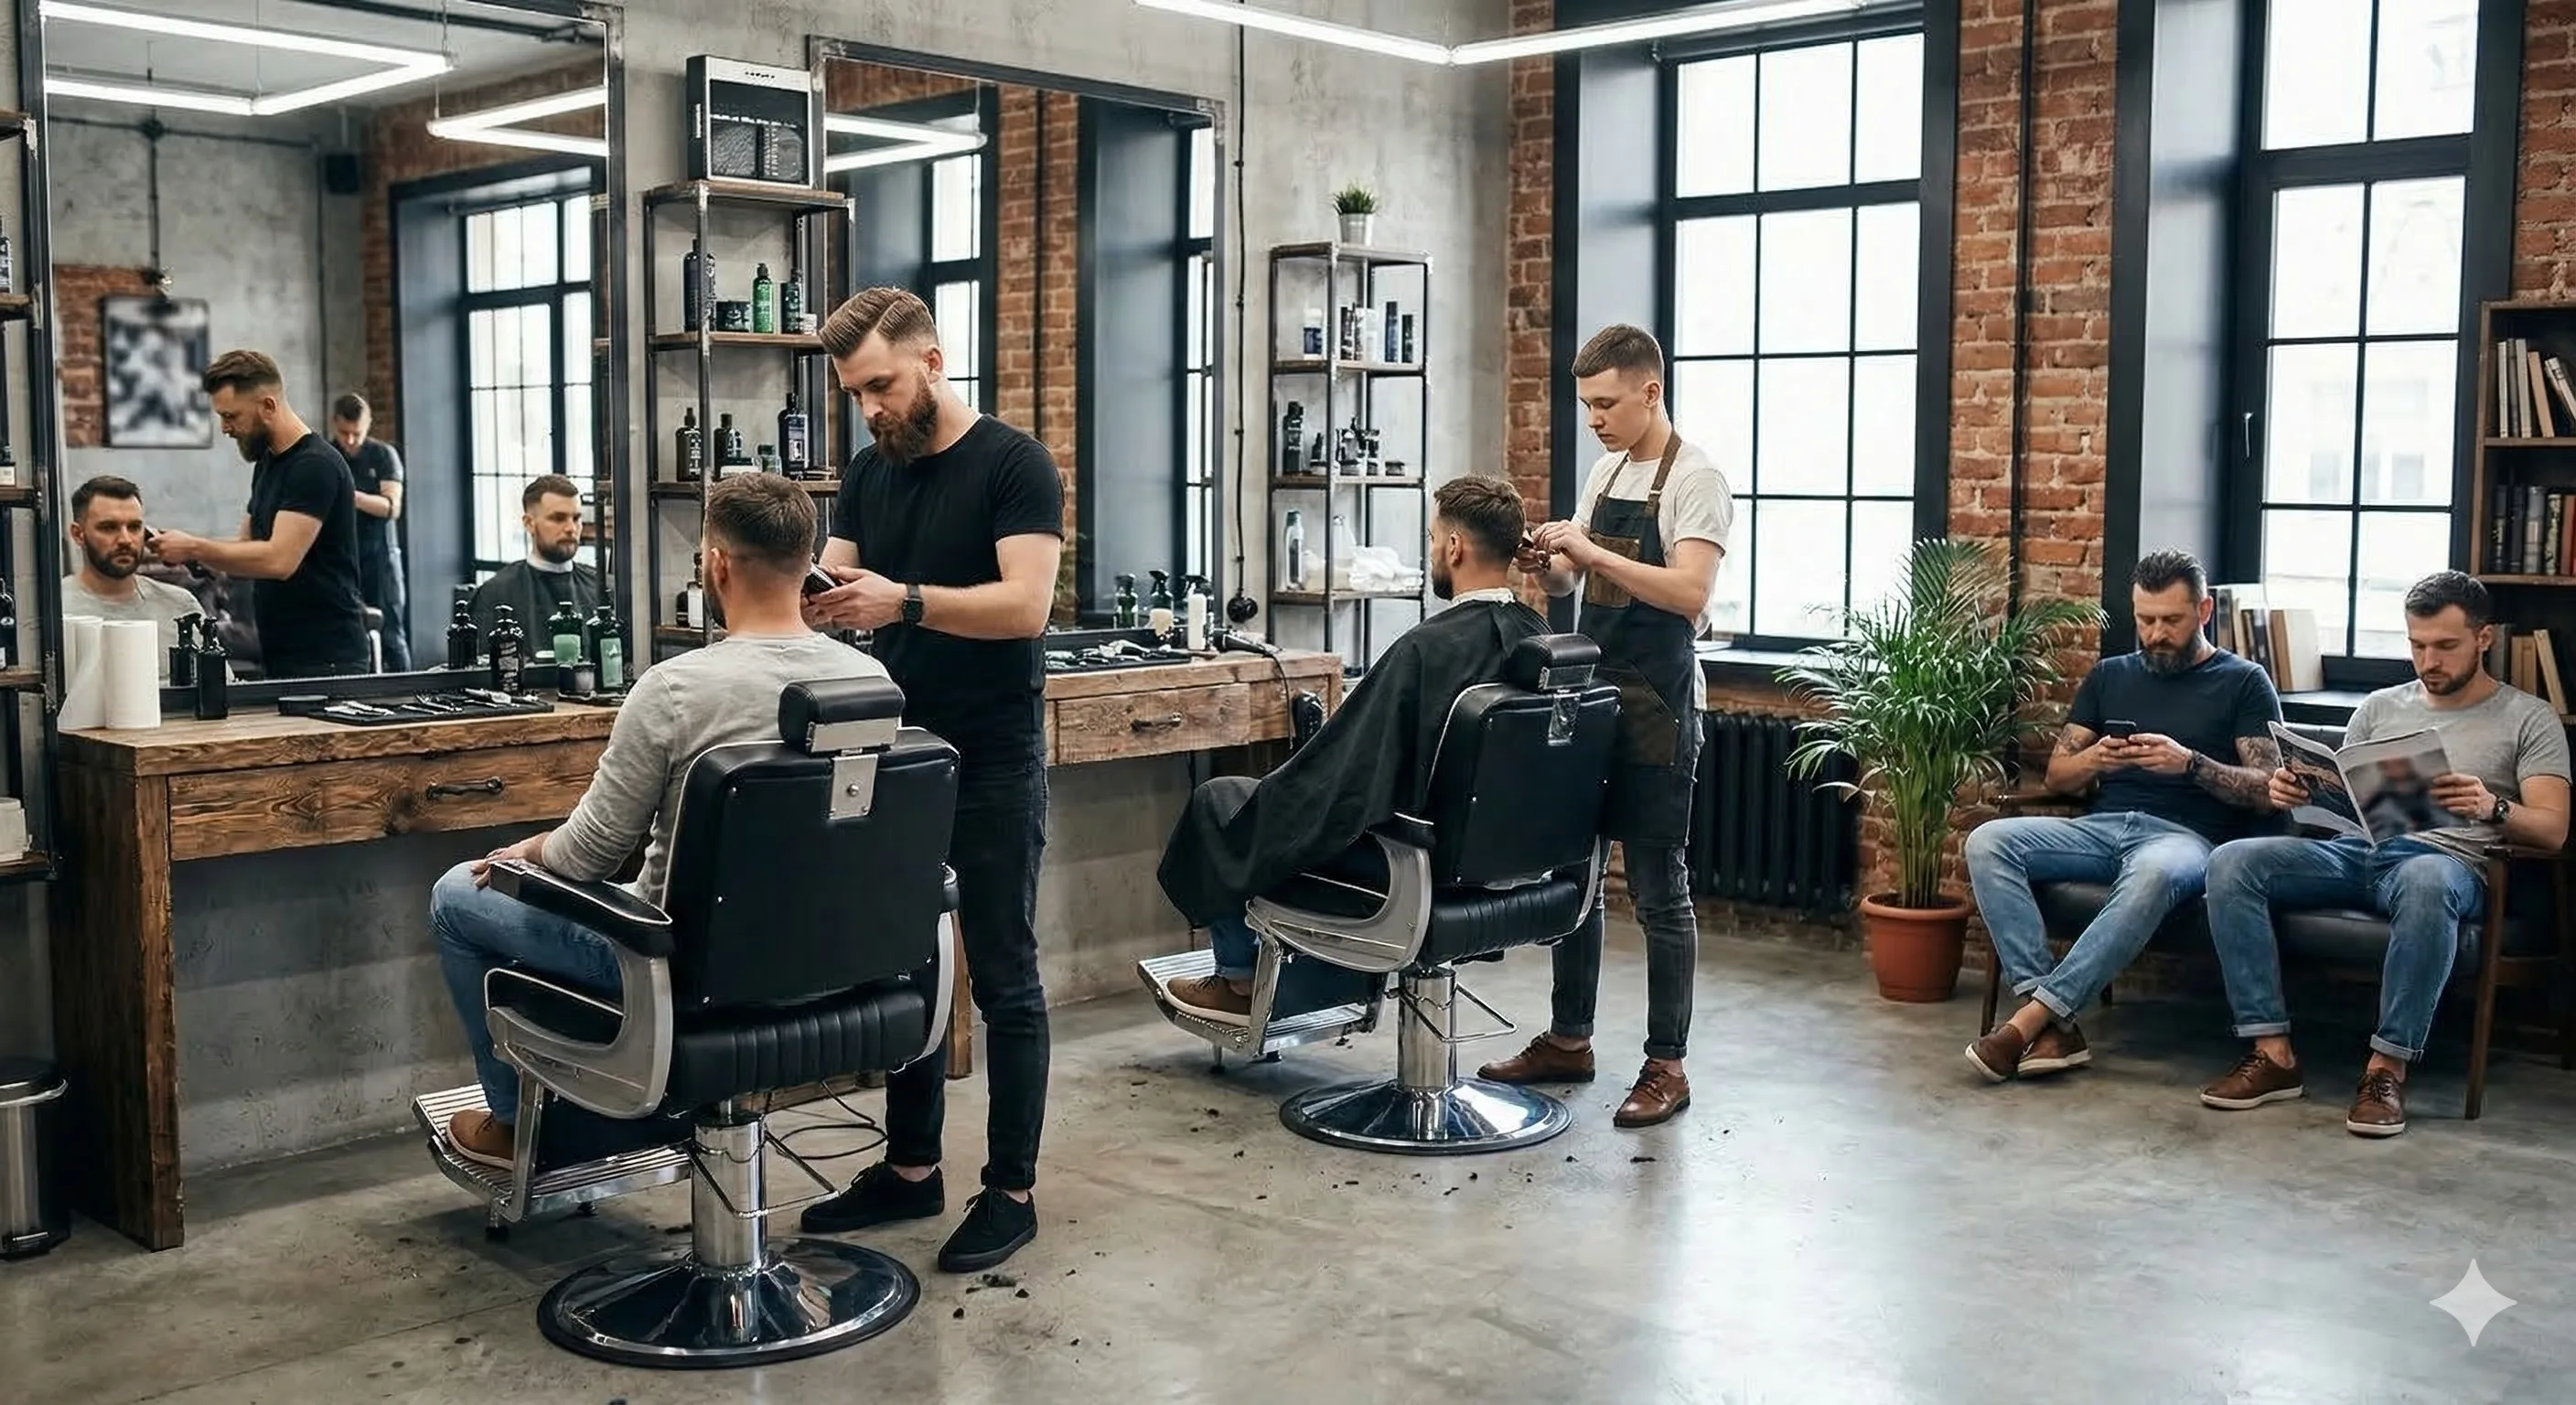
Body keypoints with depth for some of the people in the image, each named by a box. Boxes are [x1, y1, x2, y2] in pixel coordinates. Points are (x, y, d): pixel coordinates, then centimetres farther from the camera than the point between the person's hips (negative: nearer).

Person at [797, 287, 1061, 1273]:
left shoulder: (1014, 464, -10)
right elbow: (834, 580, 6)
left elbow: (1025, 604, -20)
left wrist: (903, 601, -32)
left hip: (992, 765, -7)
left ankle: (1011, 1192, 11)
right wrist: (810, 595, -18)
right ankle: (910, 1170, 26)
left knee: (1002, 979, 2)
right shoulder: (870, 471, 10)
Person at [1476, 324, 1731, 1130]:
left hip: (1655, 709, -8)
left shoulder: (1695, 480, -11)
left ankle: (1666, 1065, 8)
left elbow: (1690, 593, -23)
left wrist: (1591, 552, -26)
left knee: (1659, 892, -1)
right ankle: (1568, 1041, 26)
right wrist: (1548, 564, -5)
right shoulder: (1604, 471, 13)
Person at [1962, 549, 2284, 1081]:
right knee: (1988, 842, -25)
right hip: (2100, 827, 4)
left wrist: (2191, 764, -14)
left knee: (2153, 873, -42)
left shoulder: (2244, 683, 10)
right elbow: (2057, 776, 19)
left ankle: (2029, 1019, -39)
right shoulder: (2109, 676, 22)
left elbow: (2269, 792, 1)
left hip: (2186, 837, -4)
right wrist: (2093, 760, -4)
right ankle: (2056, 1026, -34)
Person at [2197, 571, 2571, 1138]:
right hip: (2354, 851, 4)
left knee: (2426, 881, -43)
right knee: (2232, 861, -23)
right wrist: (2296, 791, -5)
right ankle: (2274, 1055, -24)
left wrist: (2492, 808, -23)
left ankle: (2387, 1068, -33)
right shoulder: (2379, 708, 24)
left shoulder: (2529, 719, 12)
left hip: (2450, 861, -4)